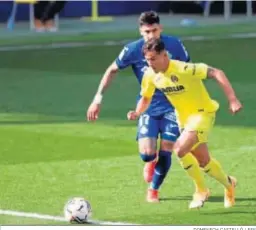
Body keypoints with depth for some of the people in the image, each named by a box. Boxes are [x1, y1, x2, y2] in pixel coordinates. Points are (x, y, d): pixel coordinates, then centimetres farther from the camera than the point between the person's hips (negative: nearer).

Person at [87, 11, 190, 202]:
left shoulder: (174, 45, -10)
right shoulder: (133, 50, -12)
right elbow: (112, 71, 2)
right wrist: (98, 98, -3)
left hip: (172, 106, 0)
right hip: (148, 107, 0)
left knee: (165, 152, -6)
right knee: (147, 154, -14)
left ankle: (153, 190, 19)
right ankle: (152, 162, 26)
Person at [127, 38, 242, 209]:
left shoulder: (183, 69, -29)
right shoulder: (151, 75, -9)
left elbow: (216, 73, -30)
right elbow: (146, 98, 8)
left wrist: (232, 99, -35)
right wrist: (138, 113, -13)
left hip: (202, 113, -7)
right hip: (183, 117, 7)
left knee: (180, 149, -25)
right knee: (203, 162, 14)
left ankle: (201, 190, -4)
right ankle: (229, 184, 43)